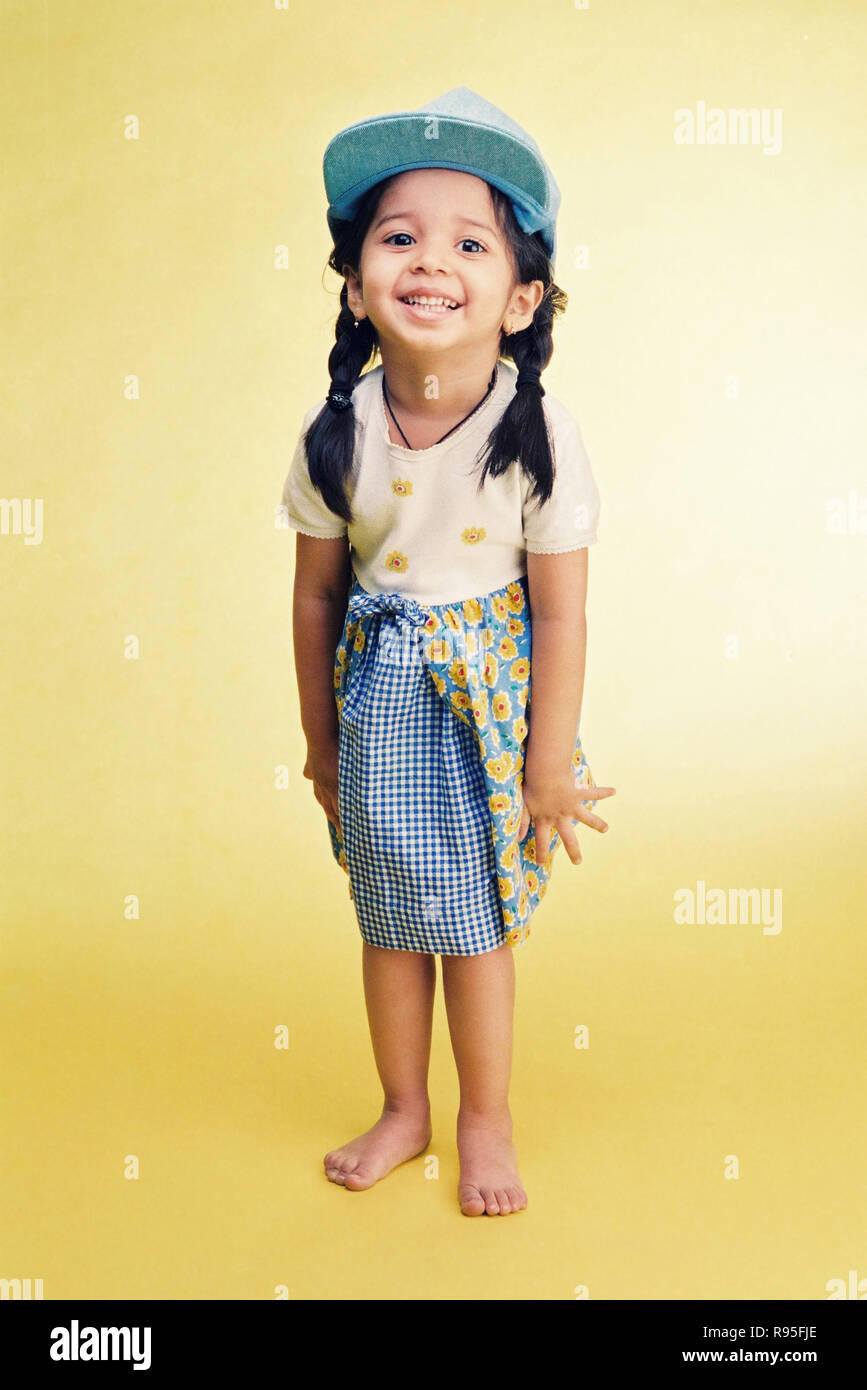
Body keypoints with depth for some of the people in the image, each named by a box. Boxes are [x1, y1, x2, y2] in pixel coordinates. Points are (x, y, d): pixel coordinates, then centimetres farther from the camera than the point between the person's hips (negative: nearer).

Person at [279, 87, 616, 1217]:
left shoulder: (539, 434, -18)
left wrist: (549, 771, -8)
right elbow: (316, 595, 0)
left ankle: (486, 1121, 35)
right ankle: (404, 1111, 39)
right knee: (389, 920, 16)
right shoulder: (338, 434, -12)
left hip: (490, 700, -2)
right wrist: (321, 740, 7)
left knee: (474, 926, 9)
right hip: (378, 705, 3)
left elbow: (559, 614, -13)